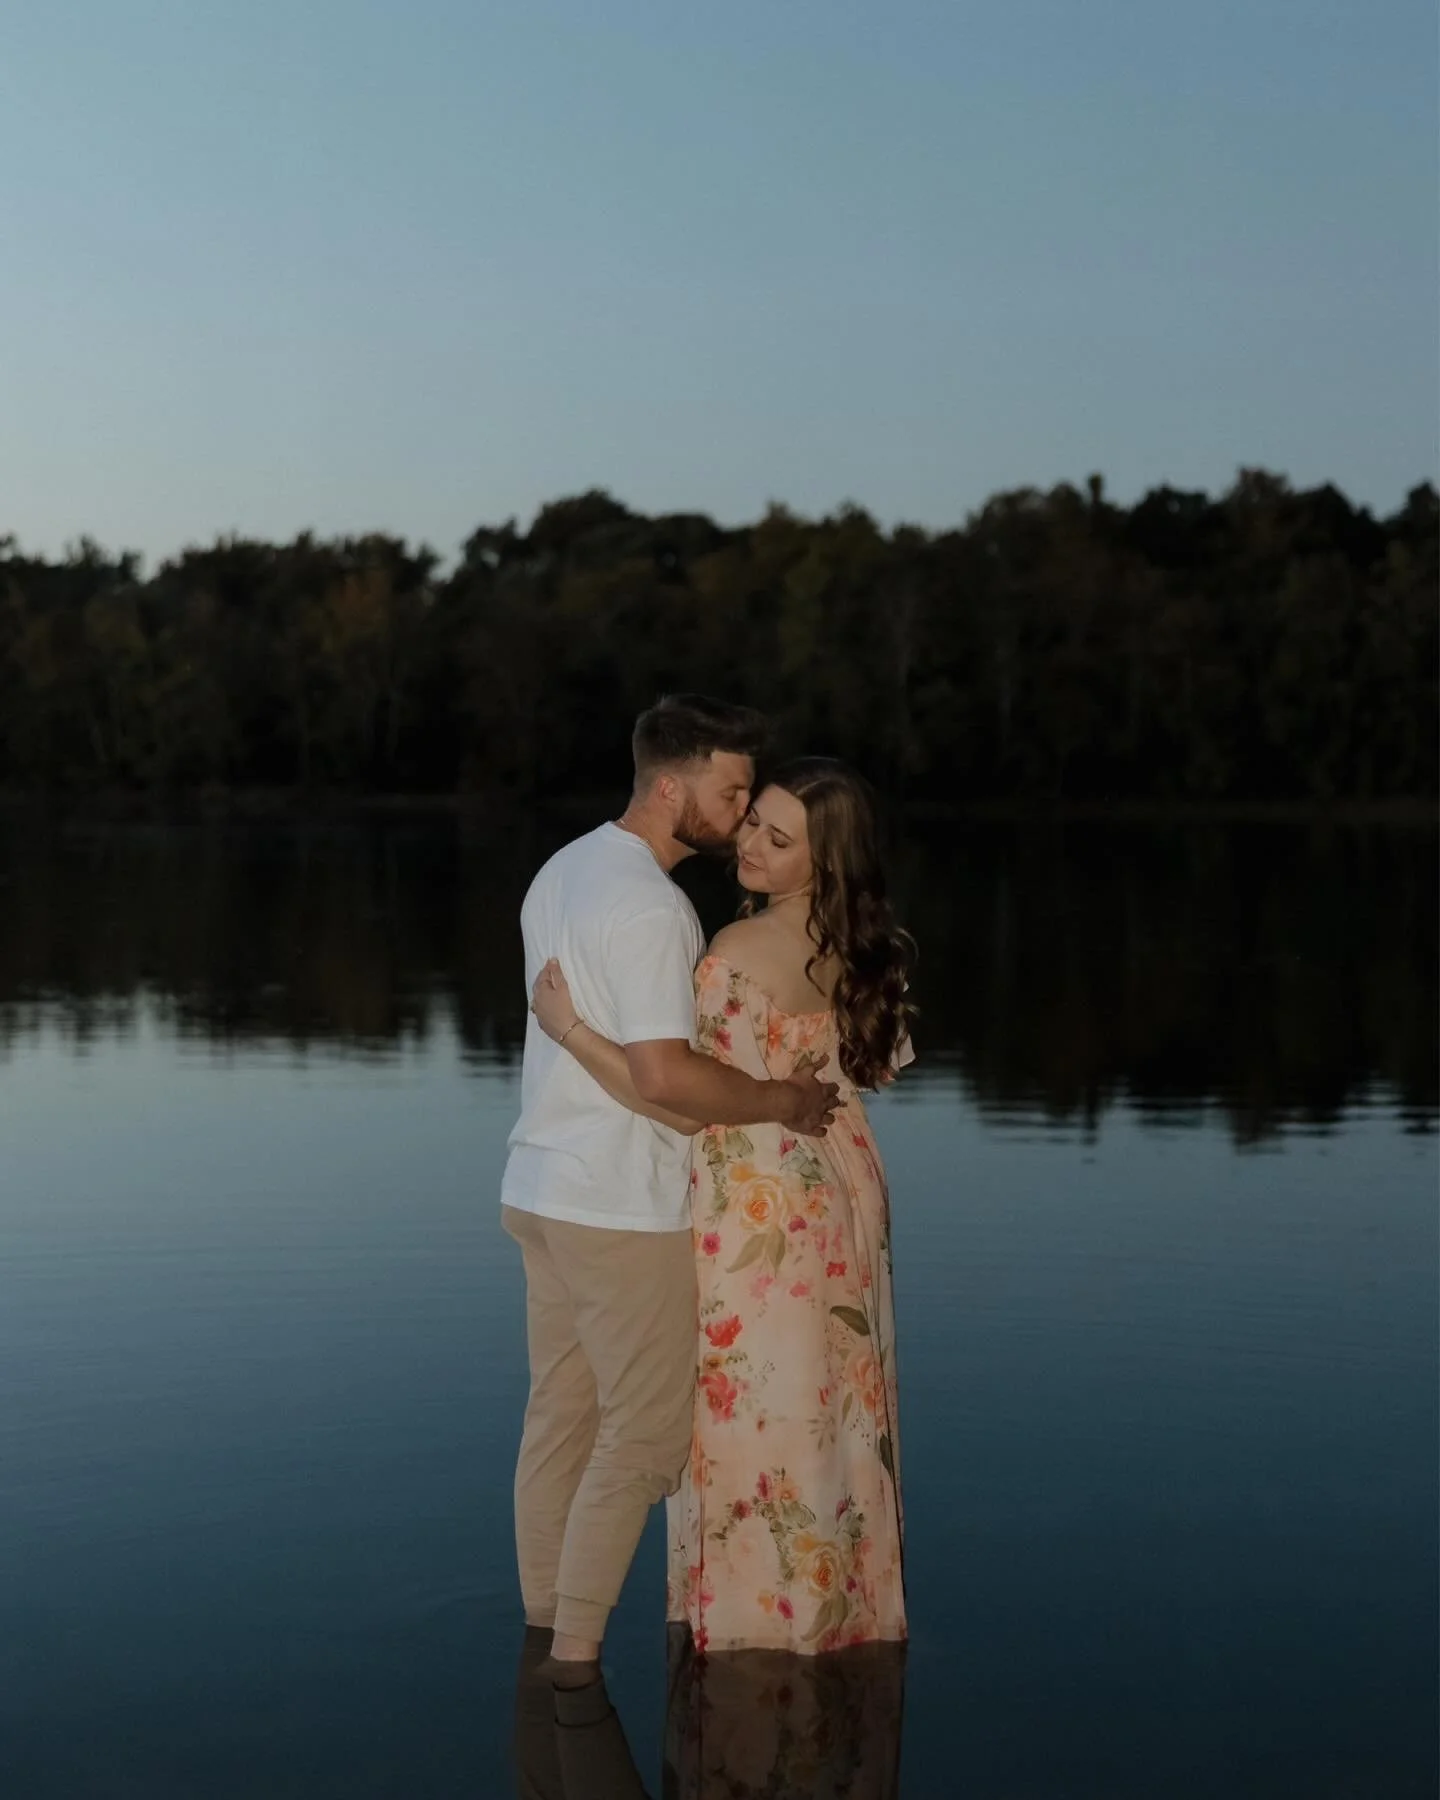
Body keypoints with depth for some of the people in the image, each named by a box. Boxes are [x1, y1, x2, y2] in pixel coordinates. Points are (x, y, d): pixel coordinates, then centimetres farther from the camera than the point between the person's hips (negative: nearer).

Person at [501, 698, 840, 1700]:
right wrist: (782, 1102, -13)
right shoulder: (649, 906, -20)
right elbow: (663, 1074, -26)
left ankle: (541, 1625, 26)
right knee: (644, 1430, 1)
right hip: (622, 1206, -9)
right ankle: (577, 1652, 5)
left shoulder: (563, 870, 10)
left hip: (541, 1190, 9)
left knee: (559, 1412, 16)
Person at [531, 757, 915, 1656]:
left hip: (758, 1207, -7)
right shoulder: (870, 946, -2)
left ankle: (757, 1608, 19)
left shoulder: (740, 956, -25)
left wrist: (571, 1028, -23)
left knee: (753, 1410, 7)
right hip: (843, 1191, 7)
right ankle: (843, 1595, 30)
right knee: (835, 1402, 18)